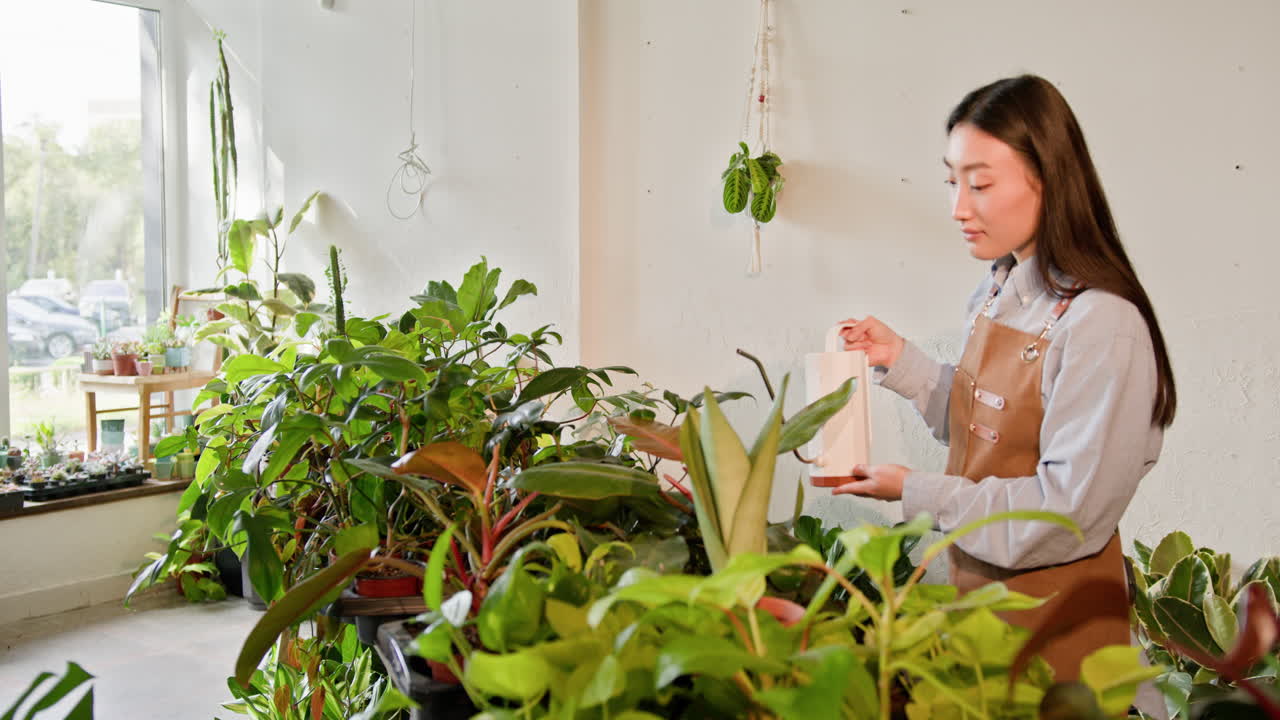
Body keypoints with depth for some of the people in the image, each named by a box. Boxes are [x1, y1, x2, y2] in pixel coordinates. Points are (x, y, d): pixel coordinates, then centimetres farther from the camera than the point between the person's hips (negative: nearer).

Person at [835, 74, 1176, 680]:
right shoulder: (999, 292, 0)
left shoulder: (1102, 323, -23)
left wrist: (916, 492, -18)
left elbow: (1067, 514, -22)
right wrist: (901, 362, 0)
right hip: (977, 583, 7)